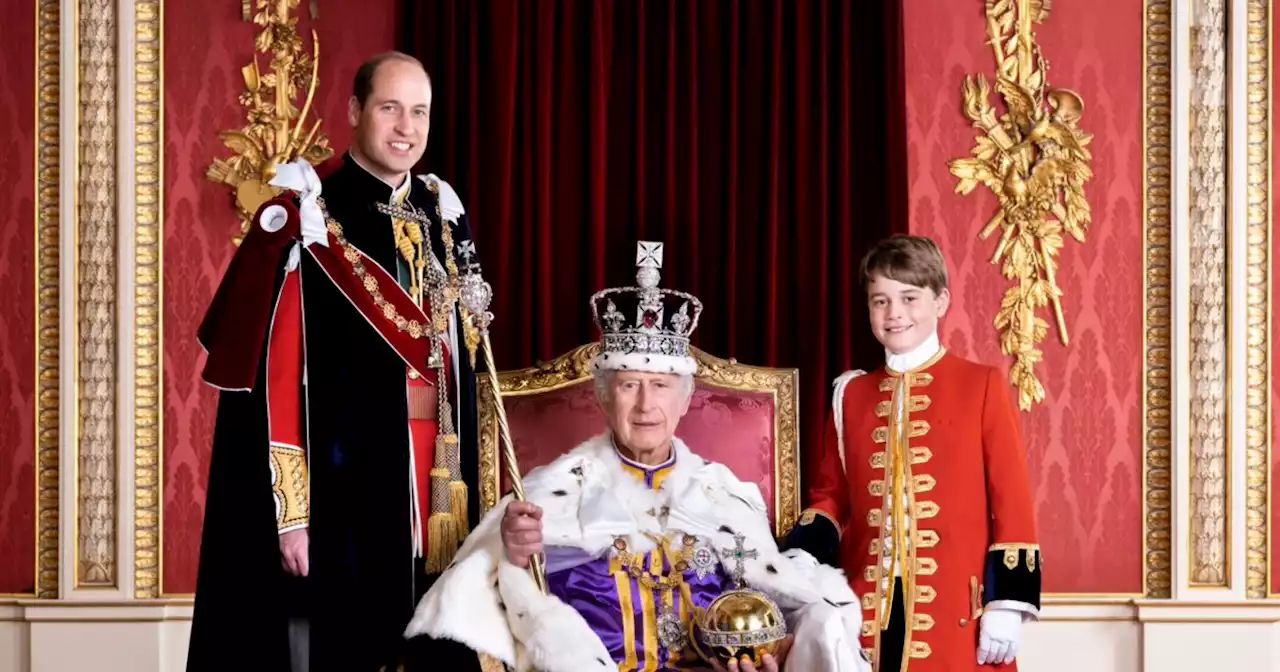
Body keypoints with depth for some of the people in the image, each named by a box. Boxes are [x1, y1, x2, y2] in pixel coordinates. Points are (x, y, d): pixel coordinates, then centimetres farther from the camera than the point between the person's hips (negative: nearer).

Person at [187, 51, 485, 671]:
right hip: (344, 476, -6)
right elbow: (274, 372, -13)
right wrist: (290, 512, -18)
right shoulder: (310, 221, -8)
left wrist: (468, 491, 13)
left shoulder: (440, 215, 12)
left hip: (437, 477, 6)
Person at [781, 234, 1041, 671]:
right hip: (869, 608, 3)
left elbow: (1012, 500, -2)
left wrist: (1007, 603, -8)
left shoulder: (981, 385, 1)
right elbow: (831, 496, 18)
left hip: (955, 612, -3)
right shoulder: (851, 394, 13)